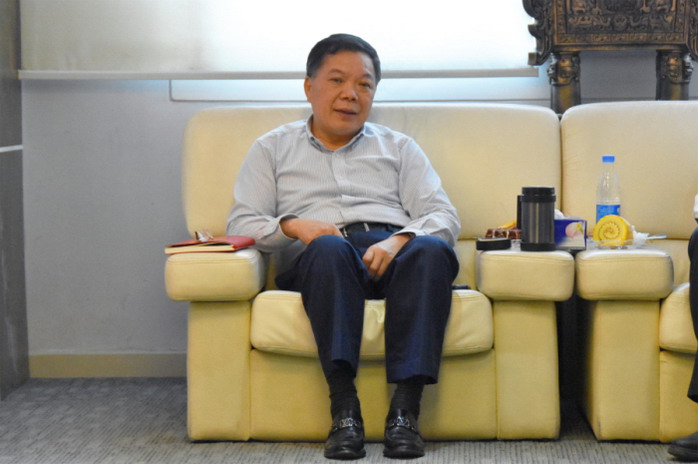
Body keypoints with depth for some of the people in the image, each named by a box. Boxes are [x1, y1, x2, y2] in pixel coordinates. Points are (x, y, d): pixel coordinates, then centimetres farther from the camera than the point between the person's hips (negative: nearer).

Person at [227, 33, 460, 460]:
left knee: (432, 250, -35)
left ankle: (406, 408, -42)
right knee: (328, 248, -39)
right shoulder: (273, 149, 25)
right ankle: (344, 407, -45)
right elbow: (242, 224, 12)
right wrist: (292, 226, -10)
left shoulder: (399, 147, 27)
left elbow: (443, 216, 12)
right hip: (317, 265, -1)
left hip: (392, 253, 2)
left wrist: (400, 240, -11)